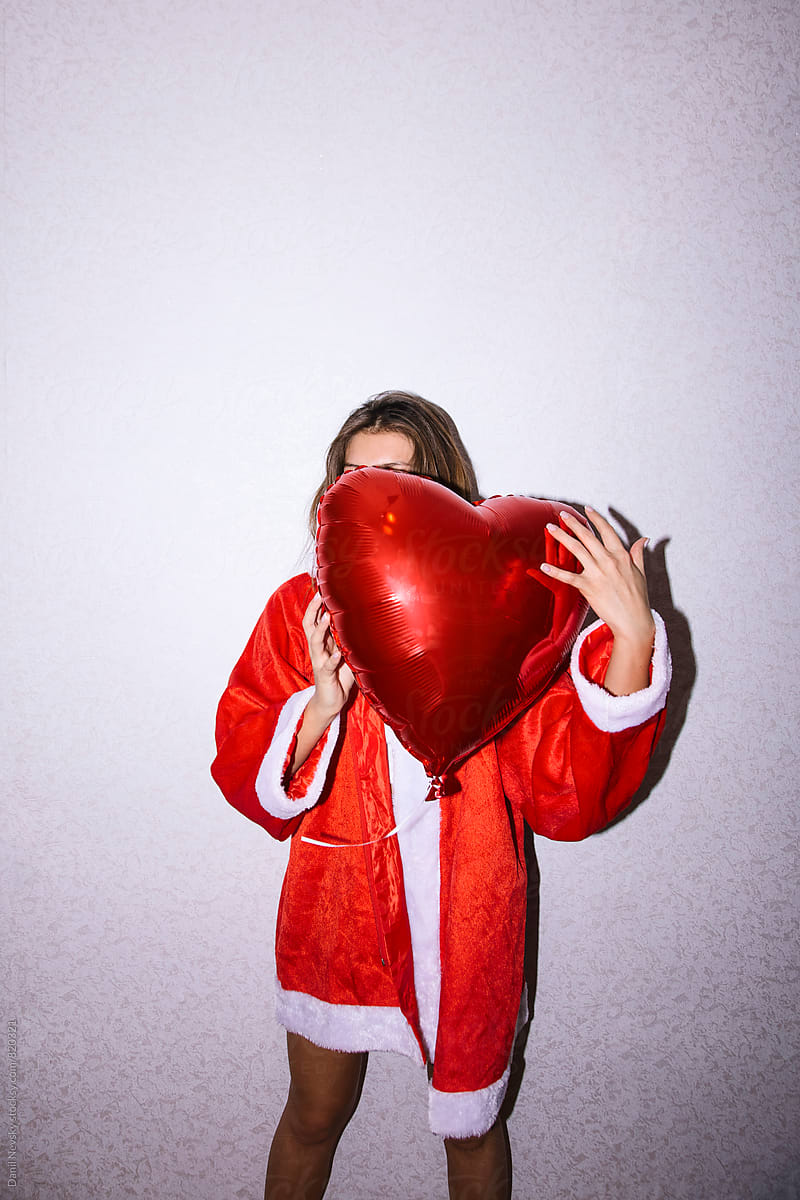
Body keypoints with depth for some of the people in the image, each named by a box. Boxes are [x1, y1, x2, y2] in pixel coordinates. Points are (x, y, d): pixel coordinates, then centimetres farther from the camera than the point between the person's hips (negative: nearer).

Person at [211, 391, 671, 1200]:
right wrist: (319, 709, -29)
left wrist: (633, 638, -31)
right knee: (313, 1117, 24)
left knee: (470, 1126, 23)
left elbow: (568, 790, -20)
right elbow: (246, 779, -10)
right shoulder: (302, 610, -8)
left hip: (466, 922, 0)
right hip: (338, 914, 1)